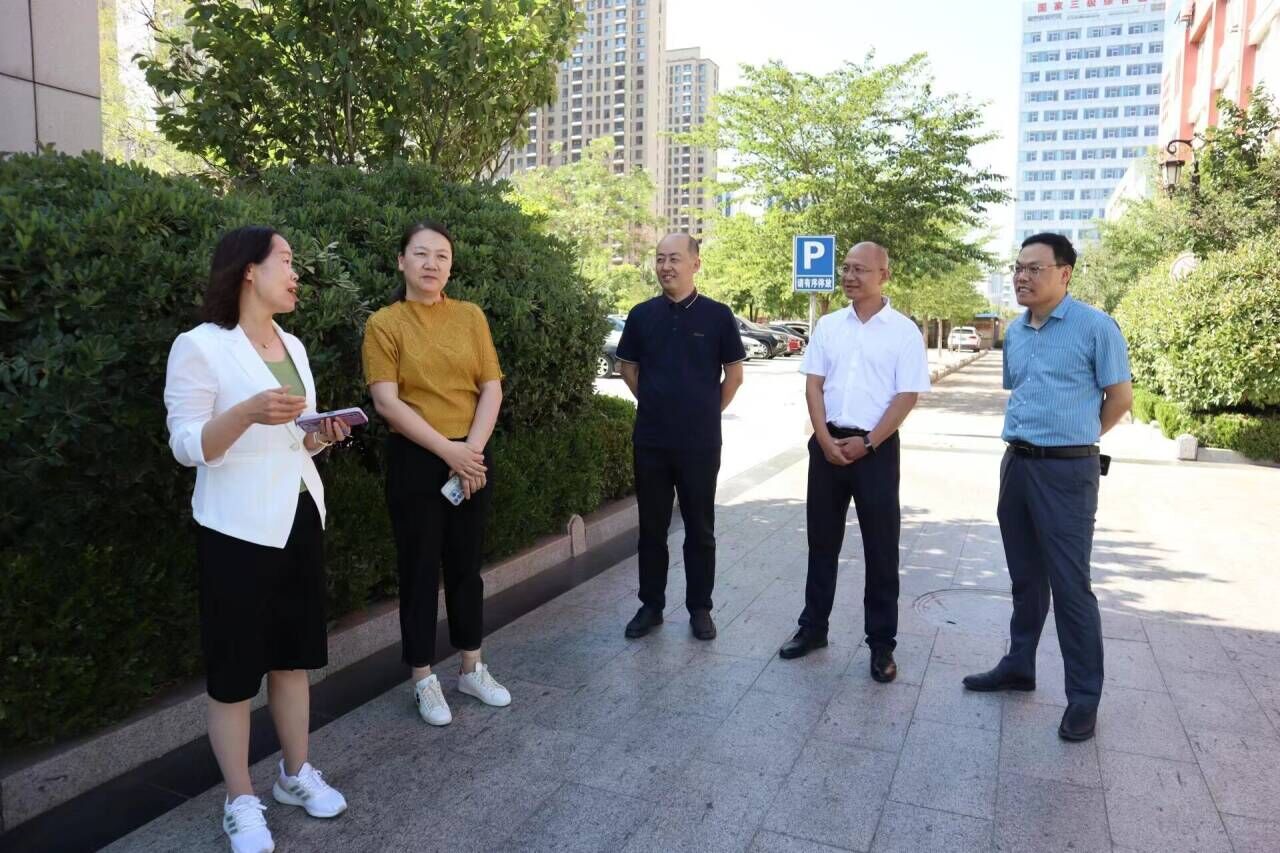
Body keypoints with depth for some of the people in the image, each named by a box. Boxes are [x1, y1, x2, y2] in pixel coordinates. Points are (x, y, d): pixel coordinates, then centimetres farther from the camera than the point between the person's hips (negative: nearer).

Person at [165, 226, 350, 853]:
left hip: (299, 518, 7)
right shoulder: (200, 346, -11)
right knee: (235, 667, 4)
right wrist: (248, 413, -30)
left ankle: (296, 774, 31)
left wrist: (320, 436, -3)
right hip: (238, 529, -7)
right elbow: (187, 447, -14)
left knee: (294, 654, 15)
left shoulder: (292, 345, 10)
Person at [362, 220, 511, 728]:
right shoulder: (384, 324, -4)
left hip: (472, 457, 3)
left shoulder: (470, 316, 5)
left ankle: (472, 668, 29)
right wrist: (447, 450, -16)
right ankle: (424, 680, 22)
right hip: (416, 461, -3)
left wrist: (473, 448, -11)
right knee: (419, 569, 7)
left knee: (467, 564, 14)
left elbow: (492, 388, 2)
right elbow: (387, 402, -12)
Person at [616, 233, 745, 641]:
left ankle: (700, 608, 21)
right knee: (651, 527, 10)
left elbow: (734, 374, 4)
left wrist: (708, 410, 7)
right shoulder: (642, 314, 3)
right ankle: (651, 605, 23)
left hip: (700, 442, -2)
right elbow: (628, 369, 13)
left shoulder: (717, 315, -3)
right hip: (650, 440, 2)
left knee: (700, 529, 8)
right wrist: (658, 404, 11)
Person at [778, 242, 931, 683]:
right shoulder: (828, 326, 7)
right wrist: (826, 440, -7)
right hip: (828, 443, 3)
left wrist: (866, 444, -12)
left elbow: (907, 396, -7)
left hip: (877, 447, -3)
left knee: (881, 549, 4)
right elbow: (813, 385, 4)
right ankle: (813, 626, 25)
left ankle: (882, 643, 16)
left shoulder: (904, 331, -3)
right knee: (822, 541, 12)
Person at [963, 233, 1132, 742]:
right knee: (1025, 577, 16)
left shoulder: (1095, 327, -10)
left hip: (1067, 471, -6)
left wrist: (1074, 436, 5)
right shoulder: (1014, 332, 10)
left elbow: (1120, 398, -4)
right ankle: (1019, 666, 29)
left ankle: (1084, 696, 10)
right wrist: (1030, 435, 14)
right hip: (1016, 464, 6)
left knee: (1069, 584, -2)